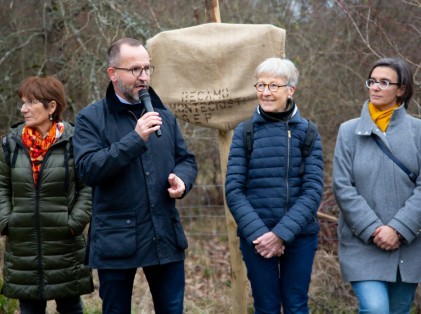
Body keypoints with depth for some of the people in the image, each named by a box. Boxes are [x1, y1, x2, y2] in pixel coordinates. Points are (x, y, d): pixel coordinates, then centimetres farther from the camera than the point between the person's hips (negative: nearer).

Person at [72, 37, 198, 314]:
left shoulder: (163, 115, 12)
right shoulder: (91, 118, -3)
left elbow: (187, 160, 17)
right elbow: (88, 169, -16)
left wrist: (182, 180, -7)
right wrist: (135, 139, -22)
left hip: (165, 237, 4)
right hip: (116, 240, -4)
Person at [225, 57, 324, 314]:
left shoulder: (307, 132, 1)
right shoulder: (244, 132, 1)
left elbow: (313, 190, -5)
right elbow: (233, 190, -3)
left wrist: (282, 233, -15)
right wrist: (258, 233, -15)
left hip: (299, 236, 0)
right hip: (256, 236, 0)